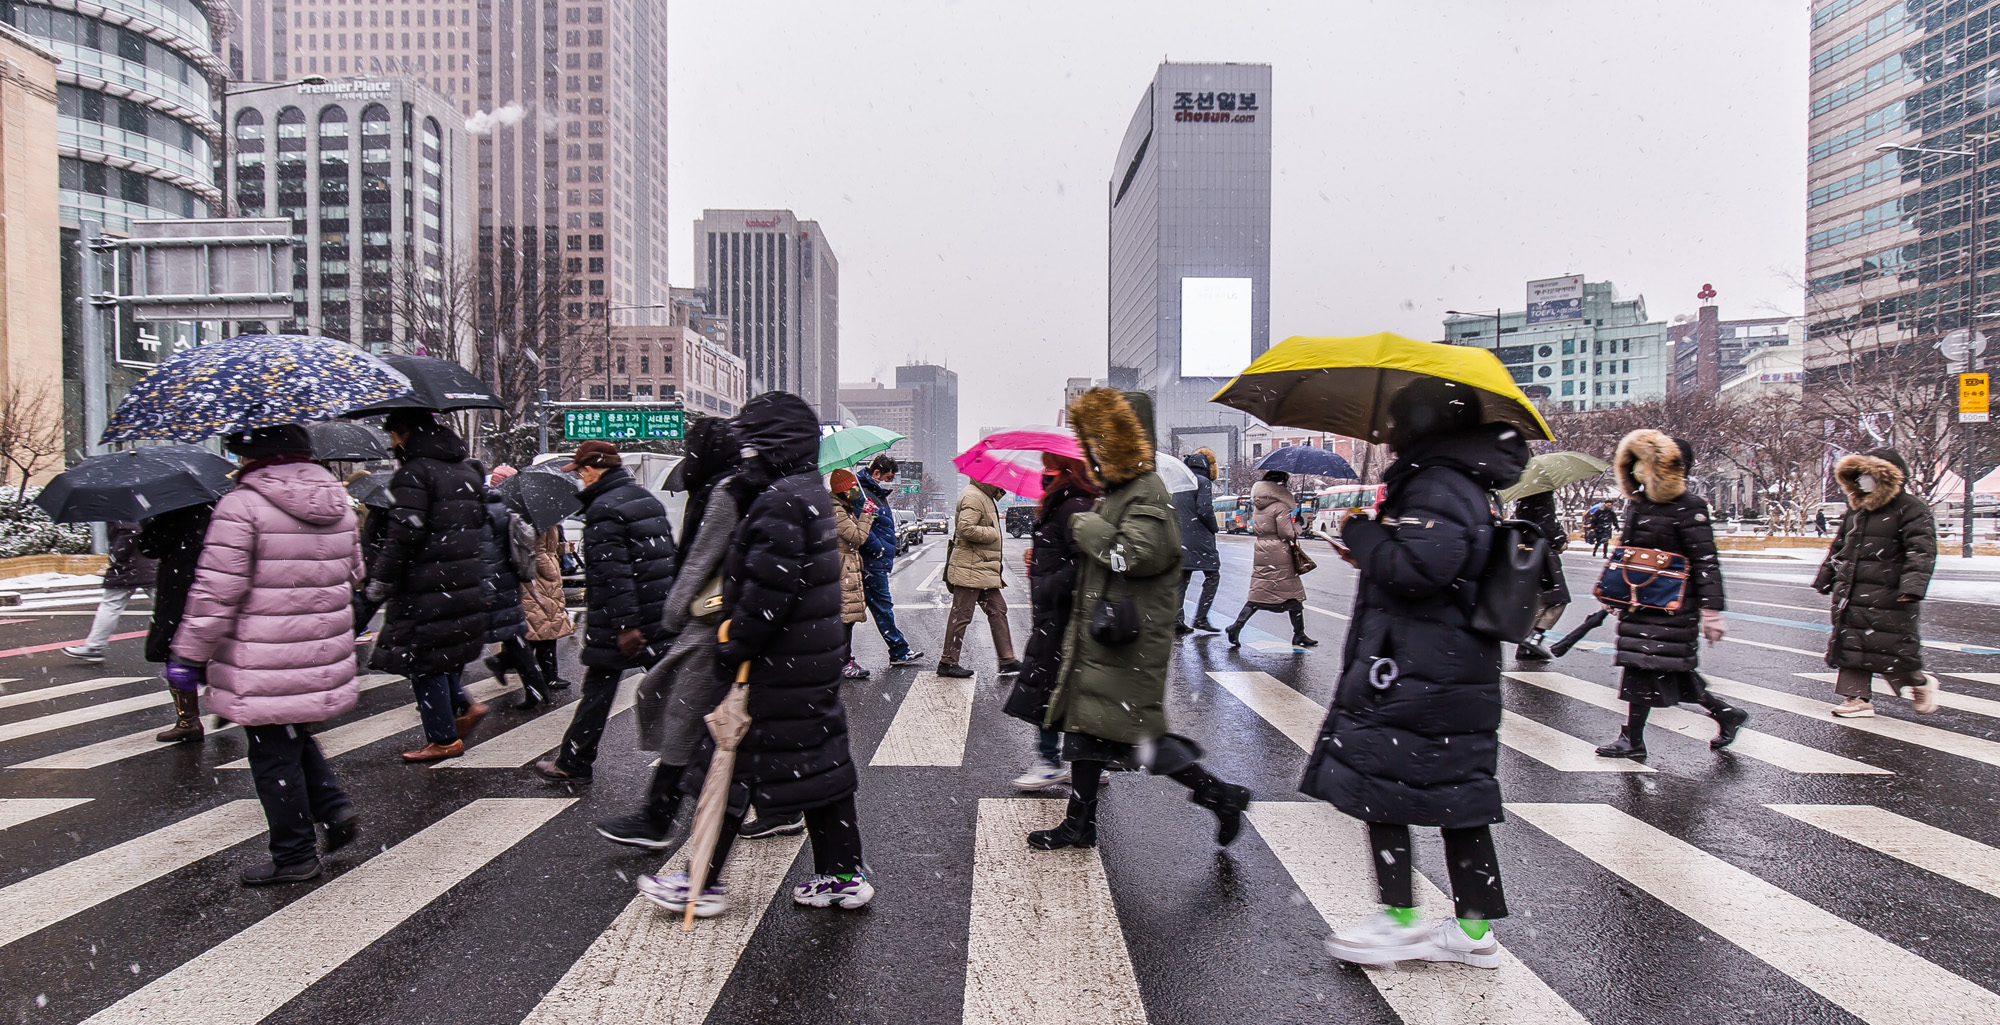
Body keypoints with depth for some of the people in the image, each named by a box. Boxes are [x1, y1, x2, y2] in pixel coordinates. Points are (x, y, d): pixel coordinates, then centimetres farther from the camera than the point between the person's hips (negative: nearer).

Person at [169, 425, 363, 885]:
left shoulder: (241, 506, -16)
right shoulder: (337, 502, 5)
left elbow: (217, 594, -16)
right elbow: (353, 573, 16)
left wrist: (190, 654, -6)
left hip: (266, 666, -7)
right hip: (324, 658, 7)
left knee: (274, 756, 7)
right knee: (294, 737, 27)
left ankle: (294, 855, 17)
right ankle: (334, 806, 18)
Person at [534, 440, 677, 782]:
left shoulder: (604, 510, -15)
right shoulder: (646, 498, 12)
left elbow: (613, 572, -22)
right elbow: (668, 556, 16)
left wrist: (624, 624, -22)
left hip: (617, 617, -7)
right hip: (661, 613, 8)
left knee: (597, 691, 5)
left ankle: (572, 763, 18)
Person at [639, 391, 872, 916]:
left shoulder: (780, 502, -19)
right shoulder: (810, 492, 13)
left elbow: (769, 589, -23)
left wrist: (733, 649, -17)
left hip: (776, 666, -10)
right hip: (815, 657, 10)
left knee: (730, 767, 4)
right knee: (819, 759, 14)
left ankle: (704, 884, 18)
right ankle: (844, 875, 23)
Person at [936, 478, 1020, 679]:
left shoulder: (985, 497, 17)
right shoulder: (972, 497, -16)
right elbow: (966, 529, -28)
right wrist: (992, 534, -16)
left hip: (983, 570, 11)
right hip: (970, 569, -11)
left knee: (997, 610, 10)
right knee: (962, 614, -2)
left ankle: (1007, 661, 14)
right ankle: (947, 662, 7)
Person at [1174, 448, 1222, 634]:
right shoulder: (1204, 482, -9)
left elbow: (1173, 509, 13)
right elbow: (1204, 510, -17)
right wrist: (1214, 528, -2)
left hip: (1180, 540, 7)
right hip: (1200, 539, -7)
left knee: (1181, 579, 10)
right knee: (1212, 576, 4)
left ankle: (1177, 619, 7)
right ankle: (1201, 618, -1)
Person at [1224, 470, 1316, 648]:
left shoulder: (1258, 507, 9)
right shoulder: (1281, 506, -13)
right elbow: (1286, 533, -15)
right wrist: (1297, 525, 3)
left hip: (1261, 554, 7)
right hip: (1280, 556, -7)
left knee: (1258, 594, 8)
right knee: (1293, 595, 7)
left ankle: (1237, 626, -7)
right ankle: (1299, 635, 15)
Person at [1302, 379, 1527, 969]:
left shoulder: (1435, 486, -17)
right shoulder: (1462, 482, 15)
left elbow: (1416, 567, -29)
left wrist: (1361, 533, -15)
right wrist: (1372, 555, 17)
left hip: (1412, 671, -10)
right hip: (1459, 669, 10)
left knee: (1376, 783, 0)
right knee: (1457, 793, 14)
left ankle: (1401, 920, 10)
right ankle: (1474, 929, 23)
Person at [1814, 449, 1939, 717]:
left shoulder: (1910, 508, -7)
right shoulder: (1855, 508, 15)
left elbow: (1922, 551, -15)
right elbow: (1838, 547, 23)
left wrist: (1912, 587, -25)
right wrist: (1824, 579, 22)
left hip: (1888, 595, -7)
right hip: (1851, 594, 7)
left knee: (1892, 649, -1)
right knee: (1850, 645, 5)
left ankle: (1921, 684, 27)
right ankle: (1858, 698, 10)